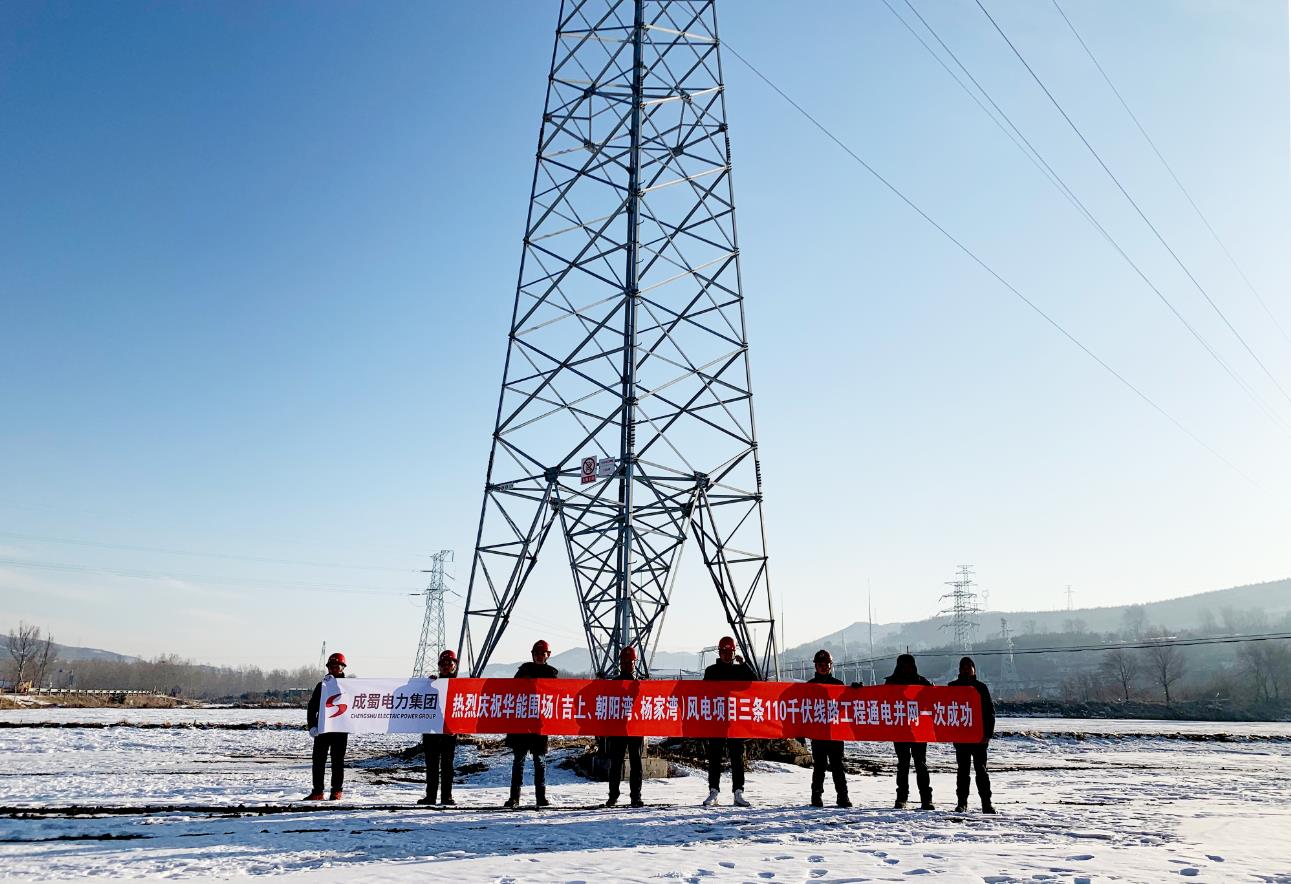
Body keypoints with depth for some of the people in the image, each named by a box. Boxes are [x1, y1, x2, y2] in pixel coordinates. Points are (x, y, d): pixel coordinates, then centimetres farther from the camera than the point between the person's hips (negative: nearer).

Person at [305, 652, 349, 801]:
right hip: (322, 728, 3)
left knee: (337, 760, 4)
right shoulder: (321, 685, 10)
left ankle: (337, 790, 12)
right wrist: (312, 726, -5)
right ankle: (317, 791, 8)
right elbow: (312, 707, 9)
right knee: (318, 760, 1)